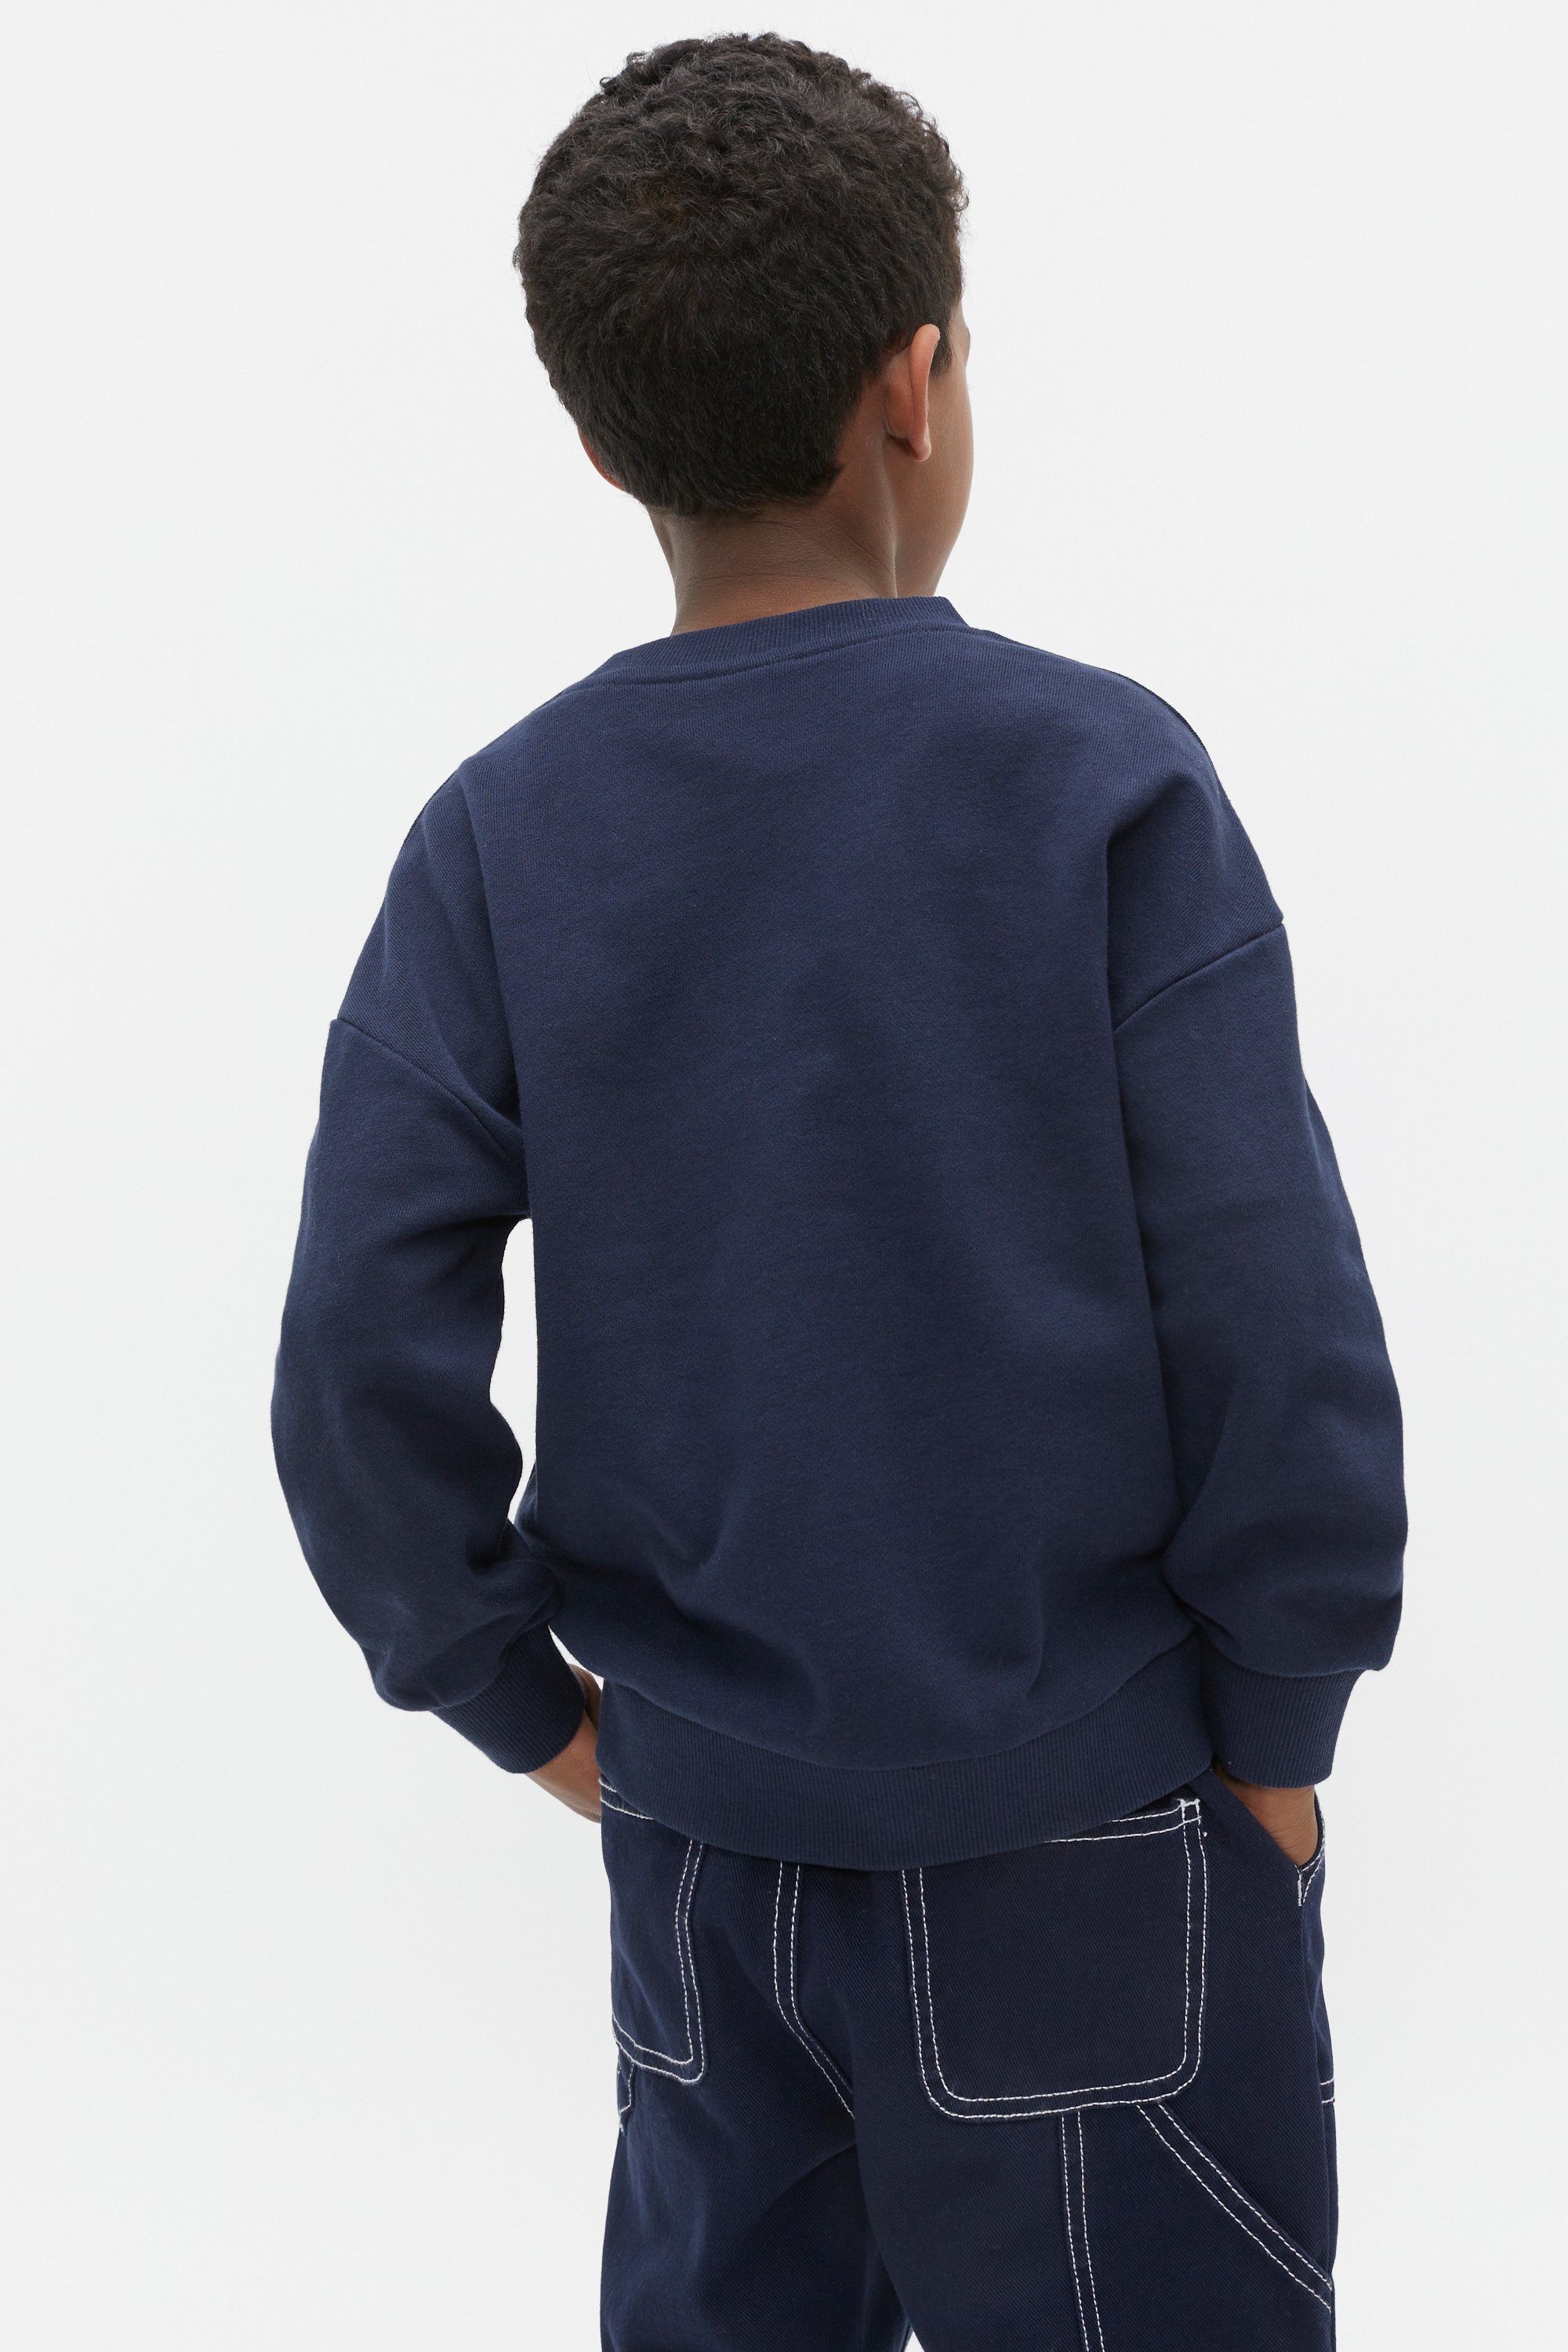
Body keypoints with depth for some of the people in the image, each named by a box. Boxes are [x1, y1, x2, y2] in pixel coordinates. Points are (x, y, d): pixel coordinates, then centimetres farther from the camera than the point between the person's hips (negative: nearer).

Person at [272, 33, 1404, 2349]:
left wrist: (516, 1693, 5)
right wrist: (1280, 1725, -1)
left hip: (700, 1832, 3)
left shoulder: (501, 836, -5)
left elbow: (364, 1352, -8)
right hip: (1090, 1820, -3)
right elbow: (1275, 1320, -14)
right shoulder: (1106, 783, -13)